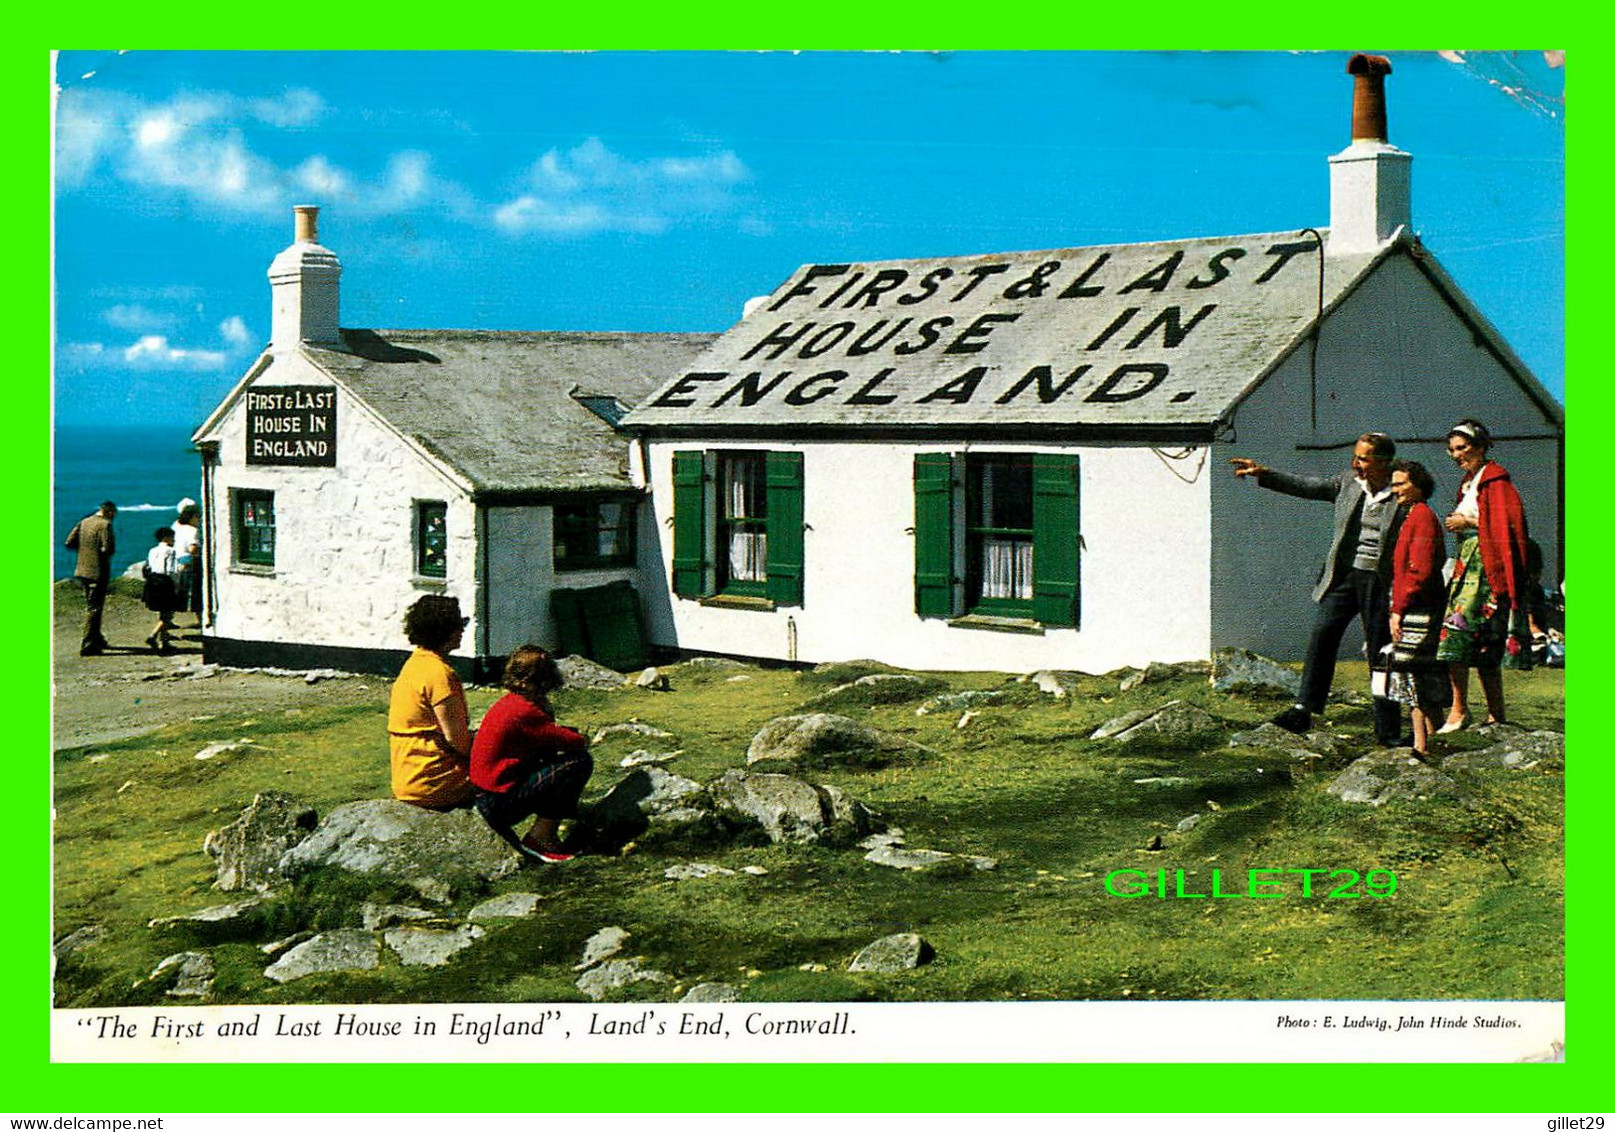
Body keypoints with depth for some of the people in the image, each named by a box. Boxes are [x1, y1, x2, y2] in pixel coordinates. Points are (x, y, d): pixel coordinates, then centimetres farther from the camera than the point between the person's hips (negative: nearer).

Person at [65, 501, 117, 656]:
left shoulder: (84, 522, 8)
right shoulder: (105, 524, -13)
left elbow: (69, 543, 7)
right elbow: (109, 548, -22)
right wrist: (103, 551, 0)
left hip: (82, 571, 7)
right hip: (98, 572, -7)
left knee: (91, 606, 19)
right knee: (94, 608, -2)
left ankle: (96, 639, 31)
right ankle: (87, 645, -3)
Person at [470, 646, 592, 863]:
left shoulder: (507, 703, 11)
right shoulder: (523, 711, -20)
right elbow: (570, 740, -13)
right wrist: (582, 741, 8)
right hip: (501, 802, -10)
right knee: (580, 762, -15)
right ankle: (541, 838, -7)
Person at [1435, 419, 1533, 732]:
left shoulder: (1495, 481, -8)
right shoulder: (1470, 481, 20)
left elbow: (1506, 525, -16)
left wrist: (1468, 523, -12)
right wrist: (1459, 523, 13)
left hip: (1485, 564, -10)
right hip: (1469, 563, 10)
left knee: (1456, 632, -17)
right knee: (1483, 646, 8)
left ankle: (1459, 711, -17)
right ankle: (1496, 714, 10)